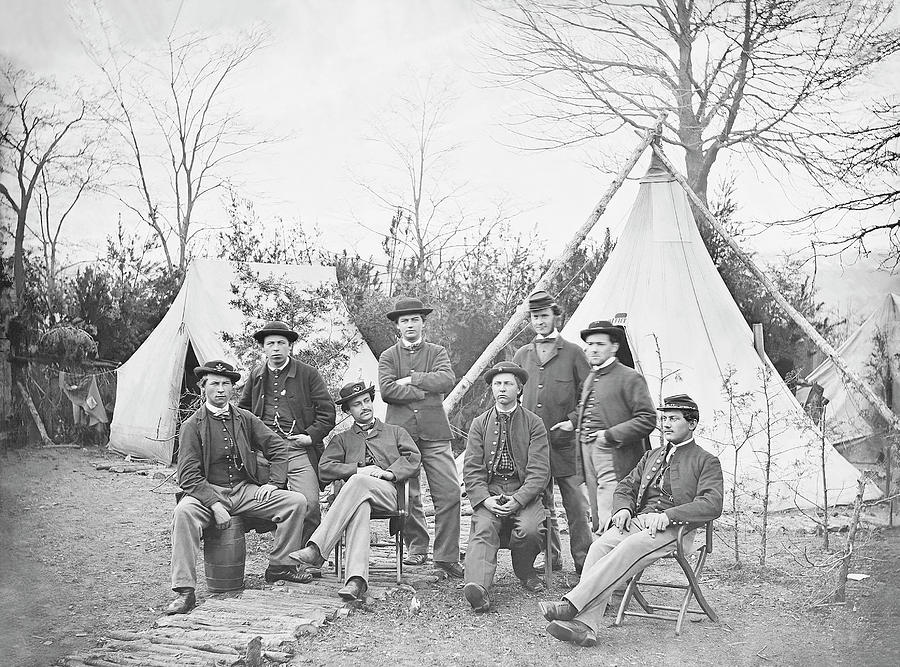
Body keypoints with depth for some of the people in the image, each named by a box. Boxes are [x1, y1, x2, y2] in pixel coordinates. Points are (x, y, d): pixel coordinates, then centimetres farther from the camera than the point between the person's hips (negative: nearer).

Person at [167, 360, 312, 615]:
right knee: (184, 512, -36)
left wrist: (273, 483, -1)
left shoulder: (245, 419, 10)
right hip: (208, 492, -4)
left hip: (246, 490, 4)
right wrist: (215, 505, -22)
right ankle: (184, 592, -31)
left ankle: (280, 565, 4)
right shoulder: (192, 426, -2)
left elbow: (278, 448, 14)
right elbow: (188, 476, -9)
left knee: (297, 501, -13)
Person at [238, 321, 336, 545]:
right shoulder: (255, 376, 15)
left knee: (309, 504, -13)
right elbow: (243, 409, 28)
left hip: (298, 449, -3)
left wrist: (311, 436, -6)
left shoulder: (308, 374, 4)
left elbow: (327, 410, 4)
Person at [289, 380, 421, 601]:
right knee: (360, 507, -39)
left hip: (387, 492, -1)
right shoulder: (342, 439, 28)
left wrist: (390, 473, -7)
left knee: (358, 482, -37)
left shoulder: (395, 432, 29)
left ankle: (316, 549, -47)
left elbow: (413, 458, 12)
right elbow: (324, 469, 11)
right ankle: (357, 580, -56)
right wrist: (358, 469, -5)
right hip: (356, 493, 1)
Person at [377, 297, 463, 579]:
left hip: (434, 432, 0)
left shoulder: (437, 352, 13)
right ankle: (417, 548, 21)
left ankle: (447, 555, -2)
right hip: (400, 431, 0)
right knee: (408, 496, 3)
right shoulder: (388, 357, 11)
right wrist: (427, 392, -7)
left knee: (449, 492, -8)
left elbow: (447, 380, -7)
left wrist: (411, 379, -8)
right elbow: (387, 390, -7)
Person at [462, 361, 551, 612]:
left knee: (530, 530, -28)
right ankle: (478, 587, -46)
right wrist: (485, 499, -13)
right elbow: (471, 469, 5)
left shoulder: (534, 423, 6)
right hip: (488, 494, 1)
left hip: (524, 494, -1)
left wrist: (517, 500, -17)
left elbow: (539, 471, -2)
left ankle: (524, 571, 2)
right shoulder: (479, 424, 12)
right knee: (482, 531, -28)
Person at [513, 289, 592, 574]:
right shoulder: (522, 355, 13)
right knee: (540, 501, 8)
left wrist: (573, 420, -9)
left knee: (576, 502, -4)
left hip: (565, 441, -4)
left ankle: (583, 559, 3)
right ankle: (551, 558, 18)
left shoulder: (573, 353, 2)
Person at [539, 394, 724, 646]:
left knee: (628, 548, -35)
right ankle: (584, 625, -39)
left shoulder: (707, 462, 8)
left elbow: (712, 505, -8)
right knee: (599, 546, -26)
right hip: (638, 520, 5)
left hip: (673, 528, -5)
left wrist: (668, 515, -20)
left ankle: (572, 604, -42)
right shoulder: (651, 456, 29)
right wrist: (624, 508, 0)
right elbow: (625, 487, 25)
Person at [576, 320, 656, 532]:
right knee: (597, 523, 11)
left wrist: (610, 435, -16)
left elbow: (647, 419, -13)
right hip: (588, 451, 8)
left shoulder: (629, 378, -6)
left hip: (614, 456, -8)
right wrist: (578, 429, 16)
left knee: (609, 522, -14)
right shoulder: (589, 379, 20)